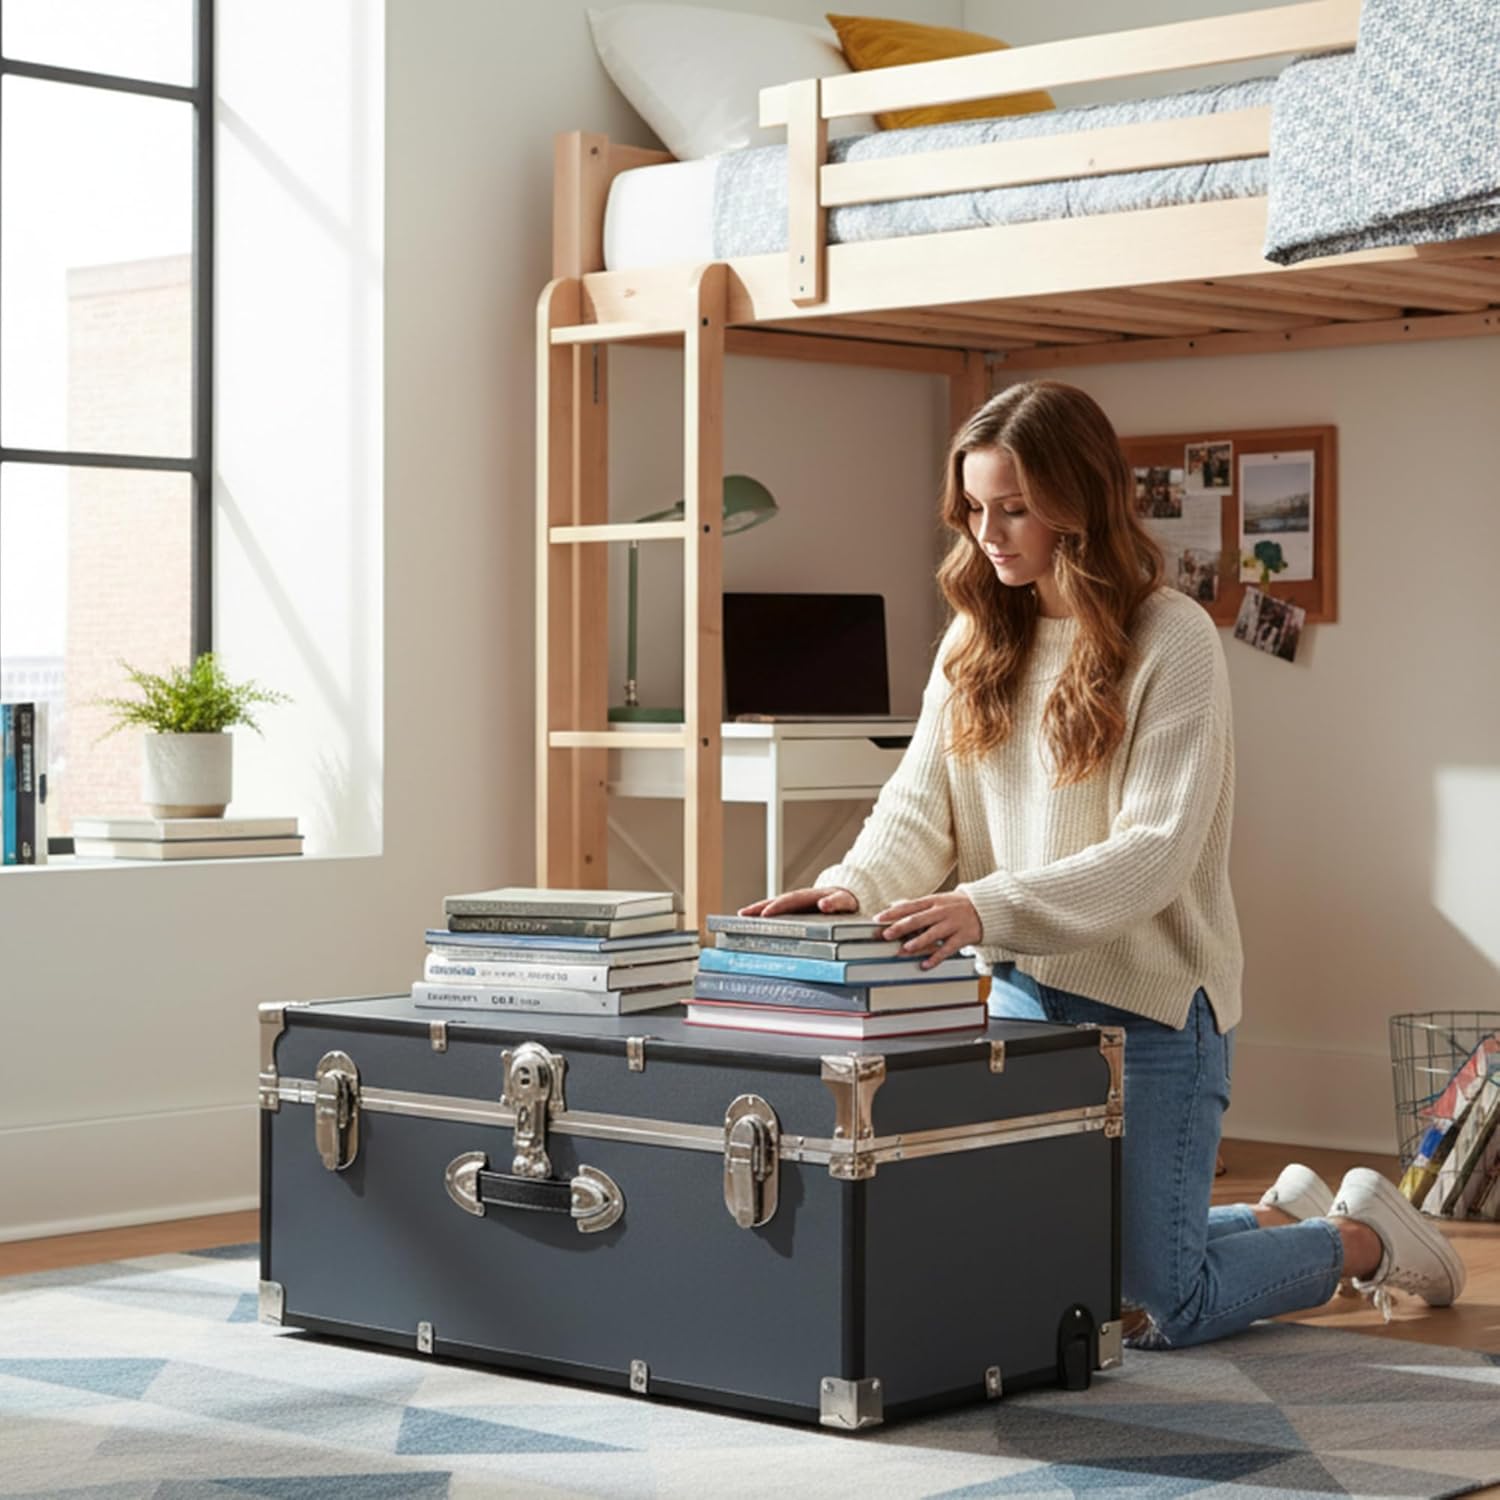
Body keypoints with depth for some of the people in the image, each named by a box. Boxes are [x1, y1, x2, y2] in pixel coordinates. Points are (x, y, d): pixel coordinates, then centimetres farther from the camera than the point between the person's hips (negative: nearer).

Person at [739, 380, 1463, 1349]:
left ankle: (1362, 1239, 25)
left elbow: (1154, 853, -20)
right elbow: (920, 804, 1)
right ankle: (1284, 1212, 39)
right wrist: (851, 889, -20)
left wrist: (988, 907, -32)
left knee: (1160, 1310, -3)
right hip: (1024, 992, 7)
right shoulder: (980, 636, 7)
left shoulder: (1172, 641, -13)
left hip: (1150, 1003, -7)